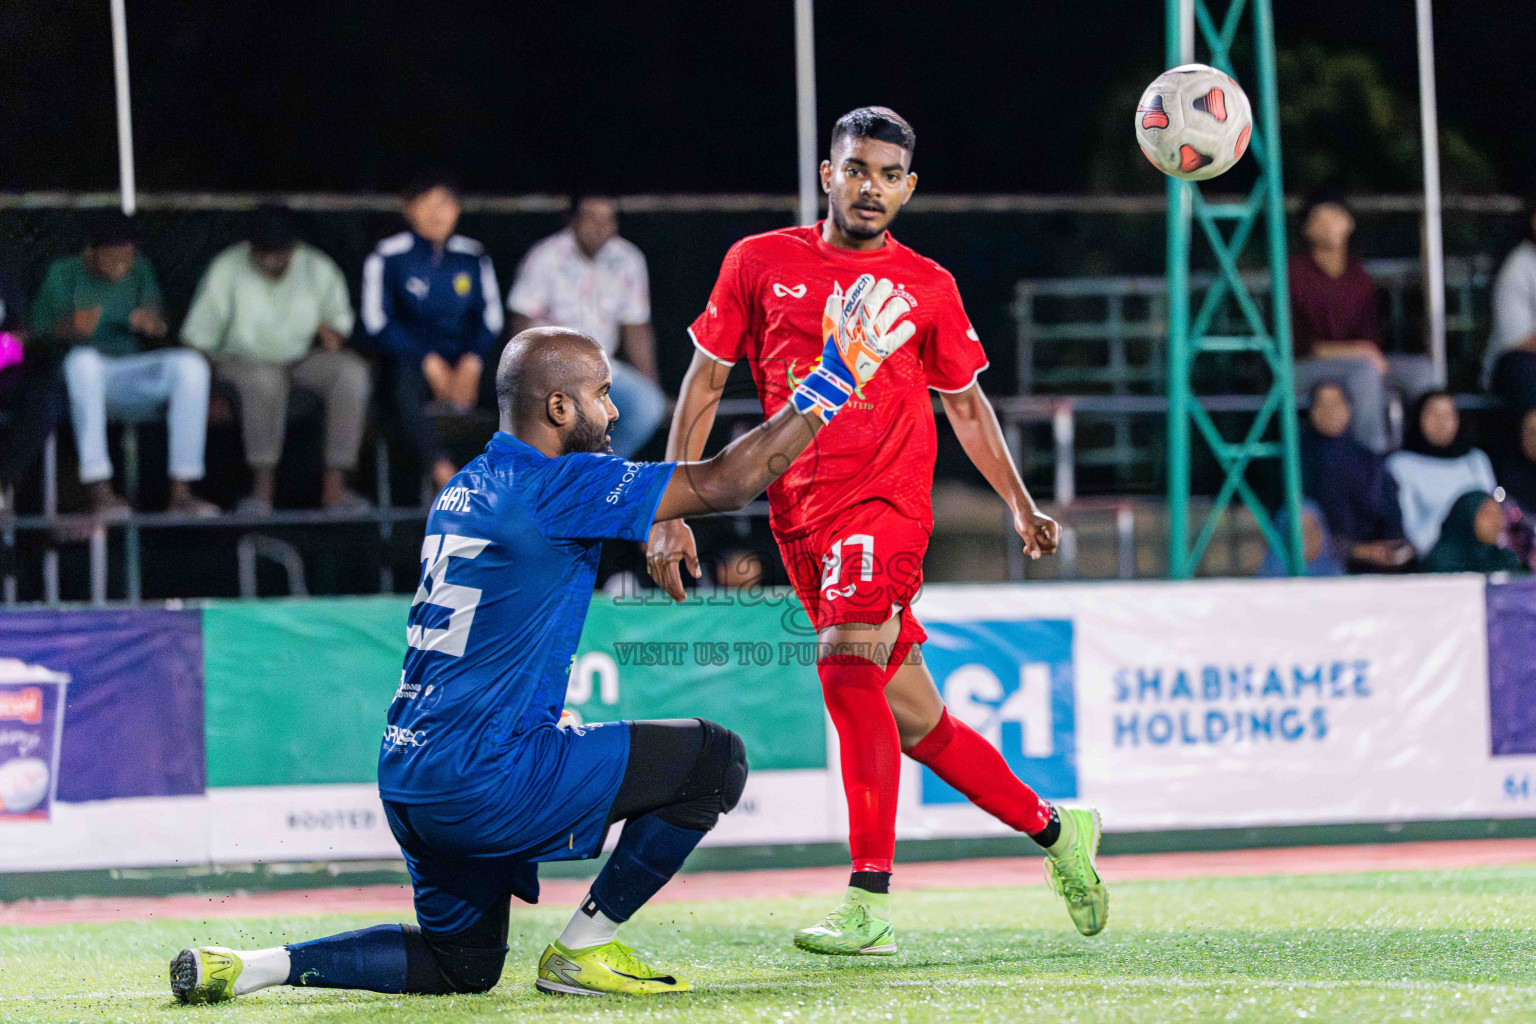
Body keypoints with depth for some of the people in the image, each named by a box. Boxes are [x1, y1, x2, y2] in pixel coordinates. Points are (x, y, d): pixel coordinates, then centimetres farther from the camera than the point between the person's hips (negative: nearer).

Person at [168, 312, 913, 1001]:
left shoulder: (466, 489, 14)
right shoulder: (553, 487, -12)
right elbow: (723, 483, -13)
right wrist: (828, 388, -6)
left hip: (410, 779, 9)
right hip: (483, 781, -9)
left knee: (460, 965, 24)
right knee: (713, 757, -2)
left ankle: (246, 967, 8)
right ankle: (581, 950, 4)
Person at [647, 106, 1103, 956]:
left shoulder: (927, 287, 6)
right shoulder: (759, 263, 7)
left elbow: (965, 403, 18)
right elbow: (704, 382, 9)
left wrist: (1021, 505, 11)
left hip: (886, 503, -3)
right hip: (800, 517, 3)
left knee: (846, 664, -25)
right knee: (912, 719, 6)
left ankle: (870, 903, -26)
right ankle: (1054, 830, 27)